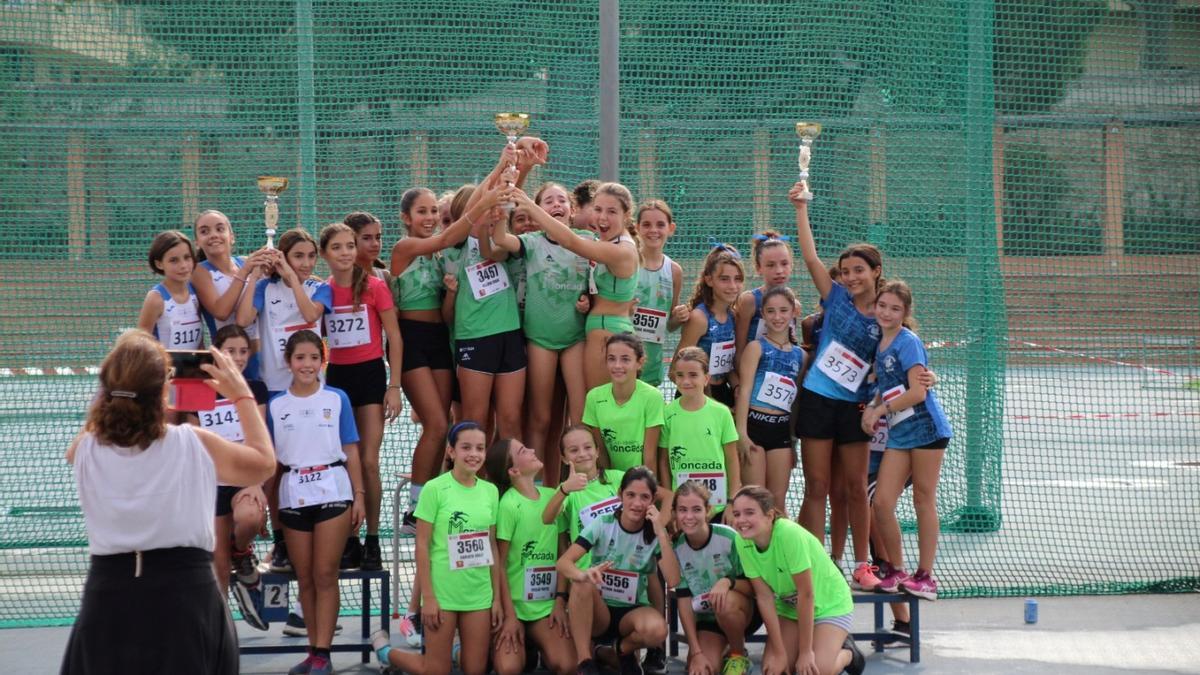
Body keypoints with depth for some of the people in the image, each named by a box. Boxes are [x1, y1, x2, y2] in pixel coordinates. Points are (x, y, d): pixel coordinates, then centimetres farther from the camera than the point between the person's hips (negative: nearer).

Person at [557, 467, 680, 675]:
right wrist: (584, 574, -43)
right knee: (582, 583, -34)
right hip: (598, 612, 0)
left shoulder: (655, 534, -6)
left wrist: (661, 533, -23)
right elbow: (563, 562, -20)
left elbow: (673, 580, -20)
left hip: (632, 612, 1)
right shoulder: (602, 525, -8)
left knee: (656, 629, -35)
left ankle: (623, 649, 2)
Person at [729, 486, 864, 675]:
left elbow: (806, 594, -28)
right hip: (788, 607, 5)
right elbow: (764, 597, -14)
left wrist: (805, 652, -23)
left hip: (829, 604, -5)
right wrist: (779, 653, -14)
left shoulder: (790, 535, -34)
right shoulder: (742, 542, -18)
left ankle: (847, 653, 11)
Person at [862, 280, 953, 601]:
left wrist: (878, 410, -10)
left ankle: (924, 577, 8)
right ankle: (896, 571, 10)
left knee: (924, 500, 1)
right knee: (881, 502, -2)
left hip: (926, 428, -7)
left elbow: (918, 392, -17)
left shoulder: (908, 342, -10)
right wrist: (874, 406, 4)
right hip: (898, 433, 7)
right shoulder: (880, 344, 13)